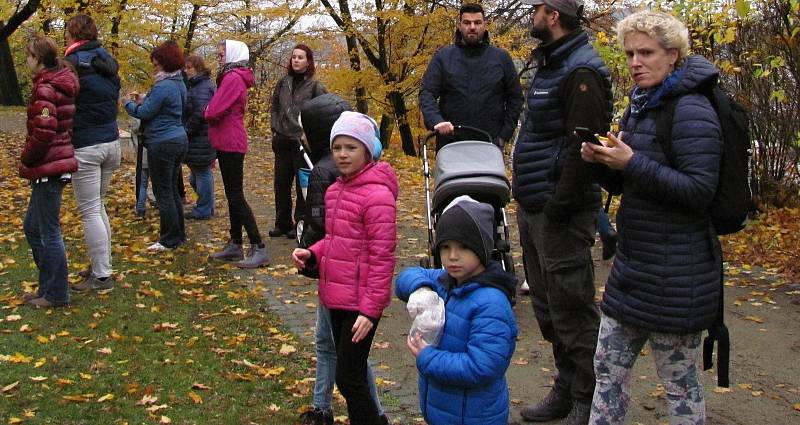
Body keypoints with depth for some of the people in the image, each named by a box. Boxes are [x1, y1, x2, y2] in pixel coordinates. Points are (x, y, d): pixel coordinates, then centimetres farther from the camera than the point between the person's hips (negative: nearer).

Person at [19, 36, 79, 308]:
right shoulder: (62, 85, 12)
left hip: (48, 168, -10)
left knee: (48, 231, 0)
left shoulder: (44, 89, -16)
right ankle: (48, 286, 26)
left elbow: (43, 132, -24)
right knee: (32, 227, 18)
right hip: (60, 162, 10)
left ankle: (56, 295, 11)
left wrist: (26, 160, -8)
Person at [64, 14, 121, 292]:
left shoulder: (73, 63, -11)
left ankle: (101, 276, -1)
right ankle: (101, 265, 24)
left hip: (85, 147, -8)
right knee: (98, 207, 18)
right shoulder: (108, 62, 12)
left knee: (89, 211, -3)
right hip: (111, 142, 8)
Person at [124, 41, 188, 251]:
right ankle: (179, 234, 24)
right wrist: (141, 100, 10)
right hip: (179, 140, 9)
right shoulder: (179, 84, 10)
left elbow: (144, 113, -15)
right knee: (172, 190, 17)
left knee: (163, 193, -1)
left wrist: (129, 102, 3)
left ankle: (170, 240, 5)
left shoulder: (163, 87, -19)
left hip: (162, 144, -9)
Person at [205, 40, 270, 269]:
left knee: (235, 196, -8)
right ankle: (235, 245, 20)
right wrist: (211, 112, 1)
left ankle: (259, 248, -8)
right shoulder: (233, 78, 17)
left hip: (230, 144, -10)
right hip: (228, 143, 10)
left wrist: (206, 112, 0)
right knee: (233, 195, 13)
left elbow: (214, 112, -20)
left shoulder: (232, 78, -15)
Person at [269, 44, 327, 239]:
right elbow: (274, 108, 19)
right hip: (282, 141, 5)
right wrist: (276, 128, 9)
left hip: (303, 142, -5)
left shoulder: (315, 86, -6)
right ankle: (282, 224, 21)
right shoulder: (283, 82, 8)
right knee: (281, 183, 10)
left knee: (302, 185, 3)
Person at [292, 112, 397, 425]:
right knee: (352, 375, 18)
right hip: (336, 298, 9)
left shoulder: (377, 195, -18)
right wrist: (312, 255, 0)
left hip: (360, 304, -9)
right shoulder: (335, 190, 9)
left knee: (348, 379, -3)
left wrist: (370, 309, -19)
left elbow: (382, 257, -18)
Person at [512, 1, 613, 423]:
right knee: (547, 306, 16)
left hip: (559, 214, -10)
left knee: (570, 309, -1)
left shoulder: (581, 72, -16)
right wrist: (528, 199, 17)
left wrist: (558, 207, -22)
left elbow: (581, 148, -22)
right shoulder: (549, 64, 16)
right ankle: (565, 391, 30)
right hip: (533, 207, 10)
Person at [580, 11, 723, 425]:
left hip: (677, 273, -9)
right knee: (608, 366, 15)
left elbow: (699, 190, -22)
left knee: (679, 383, 6)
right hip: (634, 262, 9)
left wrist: (632, 163, -25)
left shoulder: (691, 111, -15)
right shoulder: (639, 106, 12)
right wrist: (602, 161, -3)